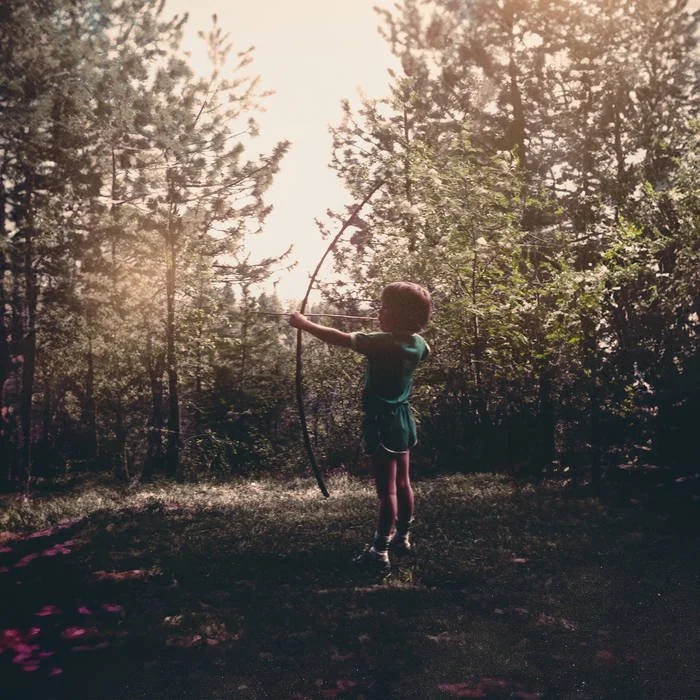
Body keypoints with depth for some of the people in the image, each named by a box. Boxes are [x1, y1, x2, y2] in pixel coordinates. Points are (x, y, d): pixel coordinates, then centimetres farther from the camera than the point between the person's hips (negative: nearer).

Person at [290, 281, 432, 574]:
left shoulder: (382, 342, -22)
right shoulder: (417, 344, 2)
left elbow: (337, 338, -18)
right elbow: (426, 351, 29)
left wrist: (303, 323, -8)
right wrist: (411, 330, 33)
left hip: (382, 422, -8)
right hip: (402, 419, 8)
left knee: (386, 489, -6)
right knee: (402, 483, 19)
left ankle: (379, 552, 0)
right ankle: (402, 538, 33)